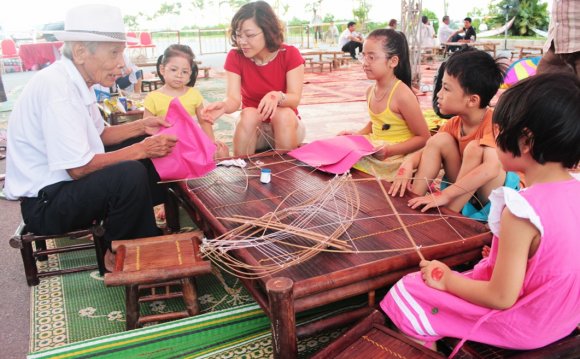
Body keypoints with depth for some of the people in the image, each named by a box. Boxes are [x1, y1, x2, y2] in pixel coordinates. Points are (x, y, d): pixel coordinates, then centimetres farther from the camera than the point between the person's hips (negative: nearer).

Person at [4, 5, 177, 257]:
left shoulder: (74, 81, 3)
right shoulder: (56, 87, -25)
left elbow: (99, 134, 15)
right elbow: (78, 168, -27)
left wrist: (141, 126, 1)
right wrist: (141, 149, -21)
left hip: (63, 184, 10)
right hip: (43, 204, -10)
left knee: (150, 162, 8)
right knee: (131, 174, -29)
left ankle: (156, 241, 16)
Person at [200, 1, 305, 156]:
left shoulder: (290, 54, -12)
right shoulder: (235, 57, -8)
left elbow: (295, 99, -20)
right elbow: (234, 98, -19)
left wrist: (277, 97, -43)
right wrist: (223, 106, -43)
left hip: (287, 125, 0)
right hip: (252, 127, 1)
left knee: (284, 113, -32)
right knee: (248, 114, -30)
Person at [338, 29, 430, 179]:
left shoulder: (402, 95, -19)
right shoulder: (371, 90, 3)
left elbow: (423, 138, -13)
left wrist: (390, 150, -23)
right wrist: (356, 135, 4)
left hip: (393, 160, -7)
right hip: (372, 152, 7)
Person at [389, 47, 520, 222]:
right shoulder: (455, 124, -2)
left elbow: (491, 168, -39)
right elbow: (428, 150, 4)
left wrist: (444, 195, -40)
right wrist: (408, 164, -20)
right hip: (464, 192, 6)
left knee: (475, 148, -31)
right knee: (439, 140, -11)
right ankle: (413, 200, -14)